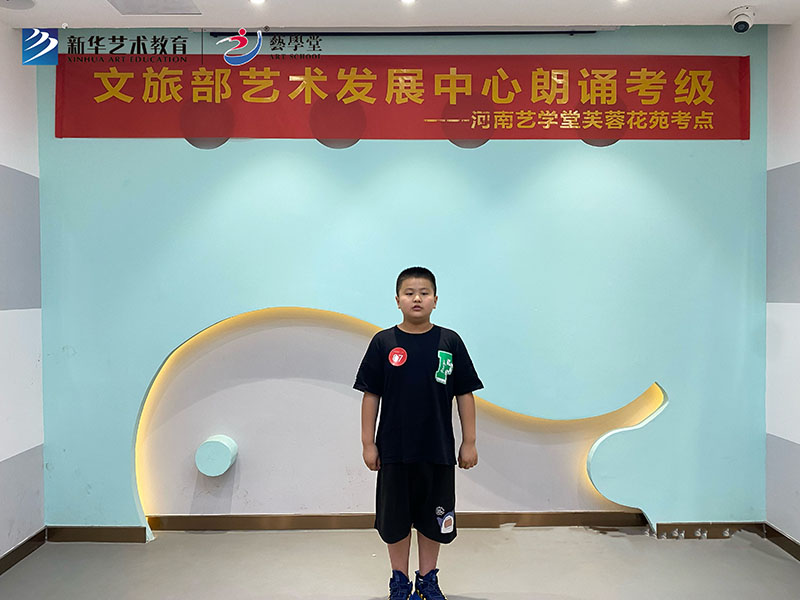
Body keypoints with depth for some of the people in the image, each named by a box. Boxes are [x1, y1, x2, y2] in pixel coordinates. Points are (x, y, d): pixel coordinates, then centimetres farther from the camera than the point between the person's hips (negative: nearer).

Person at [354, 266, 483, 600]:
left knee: (433, 520, 14)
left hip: (439, 450, 0)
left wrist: (469, 443, 1)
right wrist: (368, 443, -1)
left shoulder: (450, 342, -2)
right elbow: (371, 395, 0)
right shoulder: (383, 342, -3)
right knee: (395, 520, 13)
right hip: (394, 450, 0)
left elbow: (465, 394, 1)